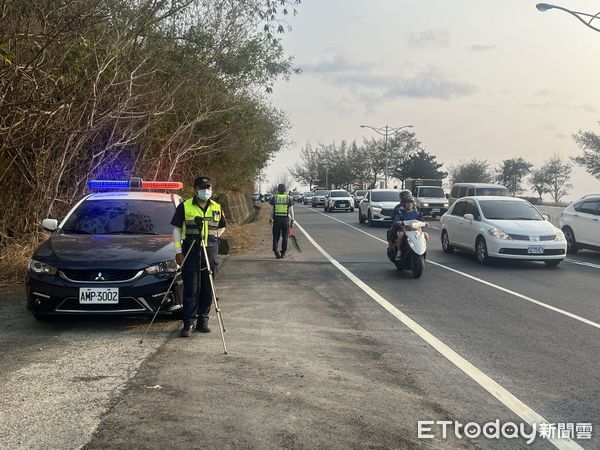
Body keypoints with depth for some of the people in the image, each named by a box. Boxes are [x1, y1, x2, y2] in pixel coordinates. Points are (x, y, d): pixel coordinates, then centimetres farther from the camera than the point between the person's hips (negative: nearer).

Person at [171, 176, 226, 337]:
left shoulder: (217, 208, 10)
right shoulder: (184, 206, 0)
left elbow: (221, 227, 24)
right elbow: (176, 229, 2)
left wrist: (212, 238, 9)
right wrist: (178, 250, -5)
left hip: (211, 253, 3)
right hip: (190, 252, -3)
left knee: (207, 290, 6)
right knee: (191, 290, -3)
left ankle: (203, 321, 17)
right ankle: (189, 322, 2)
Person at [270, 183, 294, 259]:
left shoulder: (274, 198, 1)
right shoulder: (289, 198, 0)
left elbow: (271, 209, 1)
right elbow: (291, 210, -2)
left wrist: (271, 219, 11)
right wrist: (292, 220, 4)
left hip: (276, 219, 0)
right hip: (285, 219, 0)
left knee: (276, 237, 6)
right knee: (285, 237, 10)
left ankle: (276, 252, -11)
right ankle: (283, 253, 13)